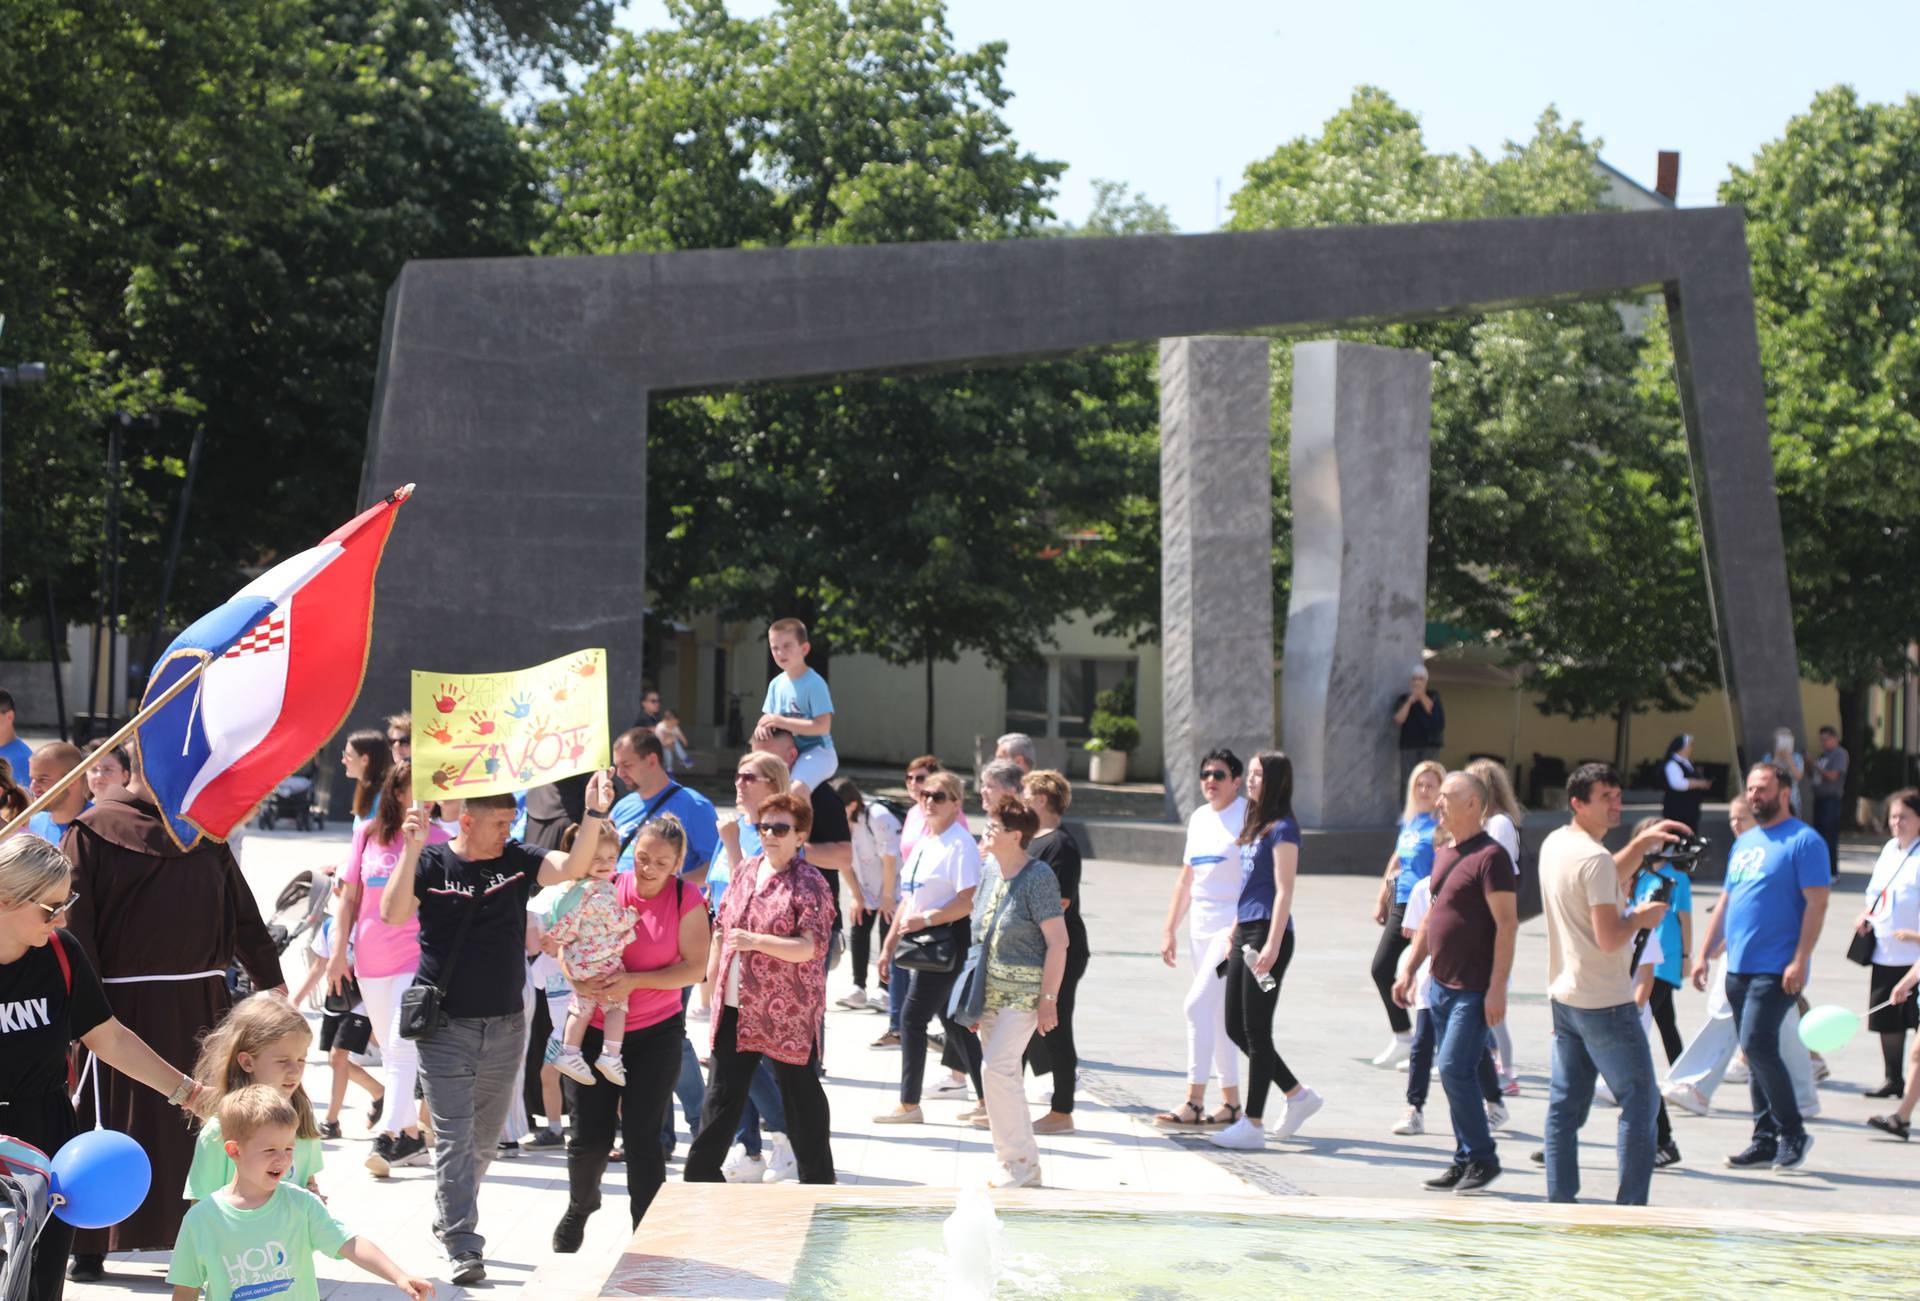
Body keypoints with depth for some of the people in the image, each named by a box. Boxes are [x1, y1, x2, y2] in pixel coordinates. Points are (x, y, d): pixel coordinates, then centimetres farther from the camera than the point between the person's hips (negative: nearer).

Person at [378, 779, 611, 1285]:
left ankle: (448, 1218, 35)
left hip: (505, 1026, 4)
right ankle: (462, 1247, -6)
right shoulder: (431, 864, -7)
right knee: (454, 1139, -7)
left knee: (485, 1142, 15)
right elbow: (393, 914, -19)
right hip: (446, 1026, -4)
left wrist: (594, 814, -24)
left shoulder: (516, 861, 2)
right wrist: (412, 850, -28)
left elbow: (573, 867, -11)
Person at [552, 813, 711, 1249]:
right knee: (590, 1138, 3)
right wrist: (576, 979, -17)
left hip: (657, 1032, -1)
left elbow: (696, 967, -11)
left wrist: (634, 981, -20)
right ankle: (580, 1205, 34)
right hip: (596, 1028, 2)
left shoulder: (686, 899, -8)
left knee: (643, 1138, -3)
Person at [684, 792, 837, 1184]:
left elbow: (810, 947, -20)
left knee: (800, 1093, 4)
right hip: (736, 1006, 6)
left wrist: (755, 940, -25)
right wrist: (712, 978, 16)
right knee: (723, 1091, 11)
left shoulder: (808, 884, -11)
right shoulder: (746, 872, 10)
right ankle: (702, 1170, 19)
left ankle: (818, 1180, 14)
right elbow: (722, 928, 19)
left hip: (788, 1012, -6)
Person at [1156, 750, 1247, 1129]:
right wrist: (1169, 930, 16)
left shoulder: (1247, 816, -9)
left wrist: (1238, 930, -22)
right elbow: (1186, 878, 20)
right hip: (1200, 926, 8)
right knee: (1217, 1014, 10)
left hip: (1233, 924, -8)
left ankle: (1194, 1102, -14)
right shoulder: (1199, 818, 15)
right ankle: (1231, 1102, 17)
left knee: (1198, 1004, -16)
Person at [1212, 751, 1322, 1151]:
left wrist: (1272, 946, -20)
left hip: (1268, 934, -10)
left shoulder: (1282, 829, -10)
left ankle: (1253, 1124, 1)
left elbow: (1284, 891, -15)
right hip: (1245, 934, 10)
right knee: (1236, 1028, 11)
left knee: (1256, 1031, -4)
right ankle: (1298, 1095, 21)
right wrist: (1234, 935, 21)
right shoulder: (1254, 827, 17)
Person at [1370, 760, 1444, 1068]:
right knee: (1381, 969, 8)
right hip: (1401, 904, 8)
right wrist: (1382, 898, 23)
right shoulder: (1410, 820, 13)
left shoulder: (1441, 825, -11)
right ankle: (1402, 1038, 18)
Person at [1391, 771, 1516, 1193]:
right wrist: (1409, 970, 18)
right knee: (1452, 1073, 10)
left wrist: (1497, 988, -21)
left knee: (1455, 1068, -12)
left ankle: (1483, 1158, 0)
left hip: (1475, 989, -9)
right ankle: (1466, 1159, 16)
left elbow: (1507, 924, -17)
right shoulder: (1444, 854, 15)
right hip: (1442, 984, 9)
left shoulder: (1490, 856, -13)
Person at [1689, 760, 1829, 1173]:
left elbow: (1816, 903, -13)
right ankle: (1766, 1138, 14)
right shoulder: (1743, 843, 17)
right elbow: (1725, 901, 21)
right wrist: (1704, 953, 15)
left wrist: (1800, 961, -19)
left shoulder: (1804, 841, -7)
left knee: (1757, 1045, -16)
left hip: (1776, 969, -8)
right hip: (1739, 967, 8)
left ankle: (1792, 1132, -4)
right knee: (1755, 1052, 9)